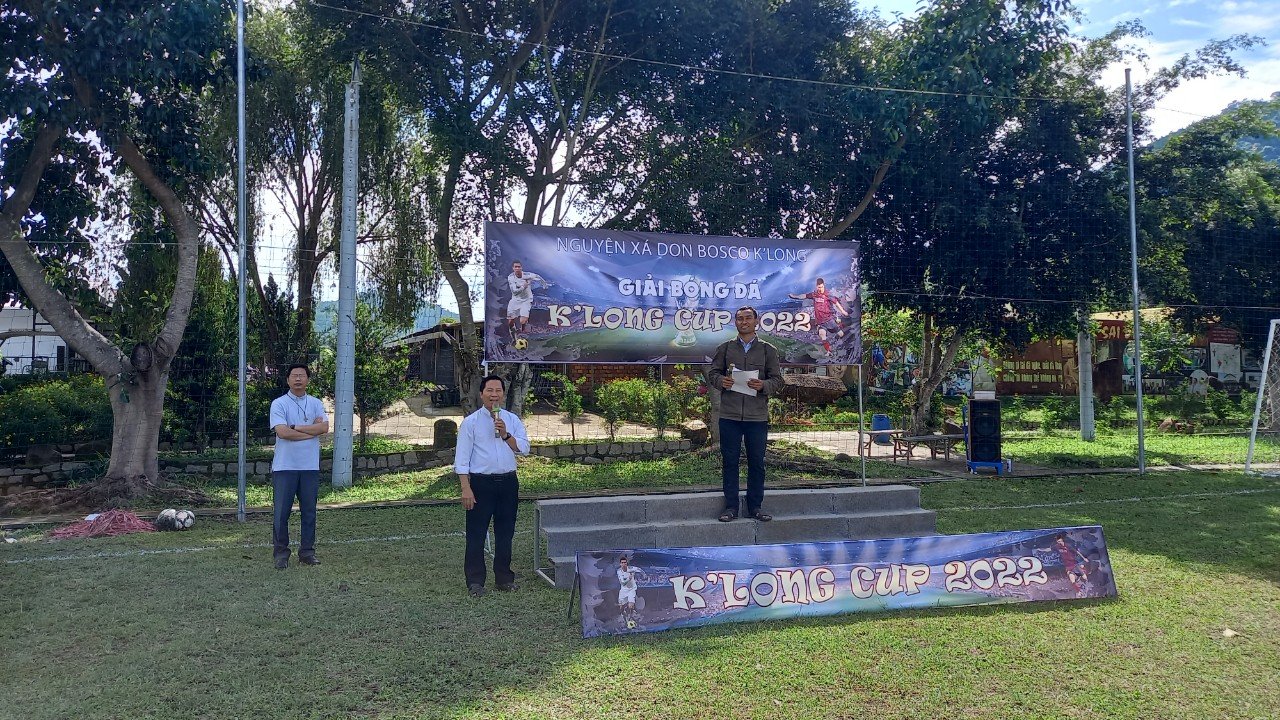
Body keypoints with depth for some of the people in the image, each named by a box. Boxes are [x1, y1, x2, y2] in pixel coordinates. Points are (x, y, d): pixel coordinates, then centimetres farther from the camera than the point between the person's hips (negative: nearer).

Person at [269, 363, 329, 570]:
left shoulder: (316, 403, 9)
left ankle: (307, 552, 18)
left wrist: (295, 427, -12)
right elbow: (282, 432, -15)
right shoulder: (279, 404, -1)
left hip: (310, 466, 3)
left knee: (309, 511, 9)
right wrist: (311, 432, -8)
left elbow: (324, 427, -8)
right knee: (282, 512, 0)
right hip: (284, 466, -3)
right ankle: (281, 554, 10)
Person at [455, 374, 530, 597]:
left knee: (505, 533, 11)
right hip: (481, 482, -3)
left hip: (508, 482, 4)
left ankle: (504, 578, 23)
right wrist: (466, 488, -13)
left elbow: (524, 448, -1)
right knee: (476, 534, 0)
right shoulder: (470, 422, -3)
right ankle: (475, 581, 10)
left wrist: (506, 435, -16)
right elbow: (462, 457, -6)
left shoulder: (512, 420, 7)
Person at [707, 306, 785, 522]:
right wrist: (721, 381, -10)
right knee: (730, 462, 3)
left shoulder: (768, 350, 9)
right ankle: (731, 506, 11)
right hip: (729, 414, 0)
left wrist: (763, 385, -15)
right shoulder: (725, 348, 11)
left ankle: (755, 507, 14)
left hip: (757, 416, 0)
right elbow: (712, 372, 12)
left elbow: (778, 381, 6)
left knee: (757, 462, 4)